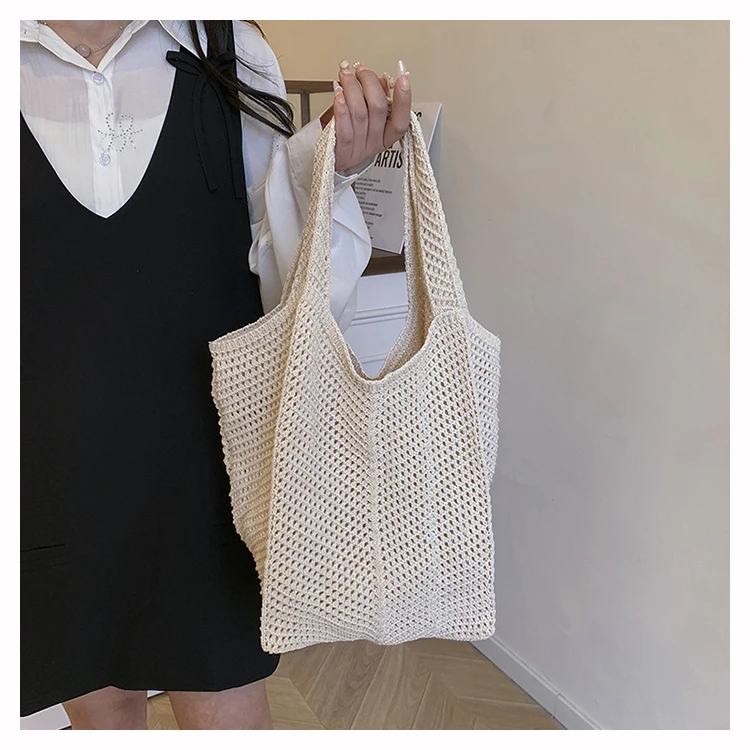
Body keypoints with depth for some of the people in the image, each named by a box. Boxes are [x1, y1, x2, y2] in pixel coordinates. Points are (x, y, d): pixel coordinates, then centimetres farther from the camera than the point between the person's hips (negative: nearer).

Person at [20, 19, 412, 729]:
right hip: (52, 477, 1)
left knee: (232, 717, 14)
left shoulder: (231, 53, -3)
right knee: (103, 710, 22)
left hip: (207, 461, 0)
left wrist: (323, 173, -20)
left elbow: (288, 295, -5)